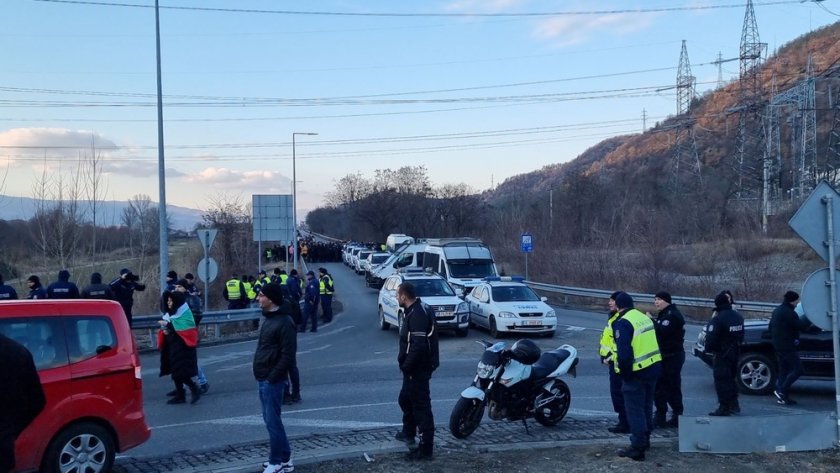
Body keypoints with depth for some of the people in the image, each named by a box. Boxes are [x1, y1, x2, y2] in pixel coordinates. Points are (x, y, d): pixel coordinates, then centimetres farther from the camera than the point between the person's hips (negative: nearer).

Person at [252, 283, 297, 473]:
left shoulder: (284, 322, -17)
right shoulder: (268, 318, 12)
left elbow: (288, 355, -20)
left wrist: (272, 377, -19)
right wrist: (262, 376, 13)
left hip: (272, 380, -9)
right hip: (263, 379, 9)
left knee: (272, 421, -2)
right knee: (270, 419, 15)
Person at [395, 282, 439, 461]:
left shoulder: (417, 314, -24)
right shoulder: (416, 309, 9)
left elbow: (419, 346, -31)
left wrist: (406, 366, -21)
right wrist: (406, 364, 15)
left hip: (418, 369, -11)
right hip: (415, 367, 11)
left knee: (421, 406, -4)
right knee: (405, 399, 27)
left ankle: (426, 449, 3)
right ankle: (408, 432, 46)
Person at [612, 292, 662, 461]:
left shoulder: (623, 323, -18)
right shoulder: (645, 317, 9)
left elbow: (624, 353, -24)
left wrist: (624, 373, -12)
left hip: (636, 372, -8)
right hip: (653, 367, 8)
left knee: (635, 411, 0)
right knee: (646, 407, 21)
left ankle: (638, 448, 2)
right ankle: (644, 439, 35)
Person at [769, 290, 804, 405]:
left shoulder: (777, 311, 16)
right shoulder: (788, 312, -15)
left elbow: (771, 327, 24)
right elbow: (799, 325, -19)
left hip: (778, 345, 10)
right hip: (787, 346, -10)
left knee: (783, 370, 11)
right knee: (798, 369, -7)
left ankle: (782, 397, 10)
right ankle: (782, 391, -10)